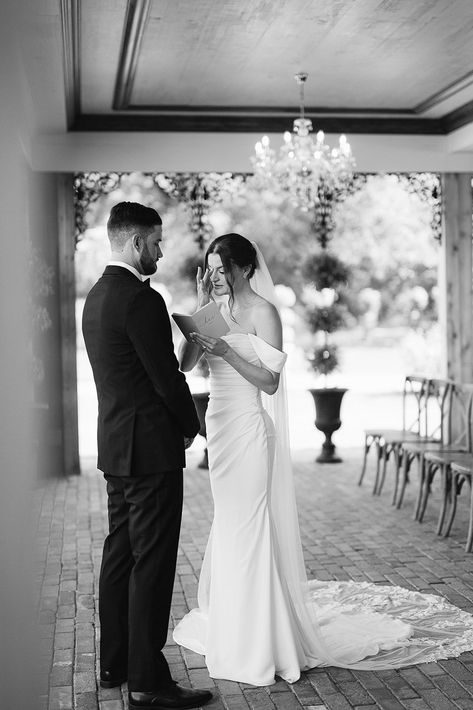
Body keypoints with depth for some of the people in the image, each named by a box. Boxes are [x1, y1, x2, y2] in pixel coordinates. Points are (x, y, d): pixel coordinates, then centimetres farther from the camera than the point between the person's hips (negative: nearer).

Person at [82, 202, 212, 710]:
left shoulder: (96, 296, 12)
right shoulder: (141, 299, -18)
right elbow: (167, 378, -17)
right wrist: (190, 426, 0)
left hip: (115, 446, 10)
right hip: (151, 449, -10)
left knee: (120, 554, 17)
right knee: (151, 564, -3)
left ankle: (114, 663, 28)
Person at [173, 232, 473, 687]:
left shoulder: (262, 313, -11)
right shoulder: (216, 312, 9)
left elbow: (269, 381, -15)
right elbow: (184, 364, 0)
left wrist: (226, 352, -23)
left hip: (247, 429, -7)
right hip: (219, 426, 7)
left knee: (246, 529, -3)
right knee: (227, 526, 17)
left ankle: (258, 644, 9)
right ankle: (227, 626, 34)